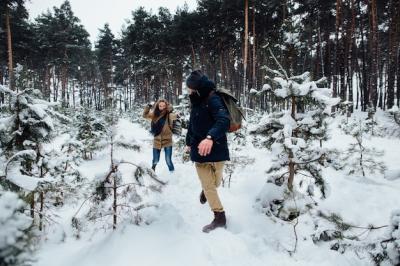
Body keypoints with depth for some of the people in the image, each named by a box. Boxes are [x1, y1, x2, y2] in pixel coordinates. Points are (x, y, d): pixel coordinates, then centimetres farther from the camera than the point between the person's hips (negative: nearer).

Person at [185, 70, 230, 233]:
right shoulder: (197, 102, 9)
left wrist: (210, 137, -48)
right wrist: (189, 142, 31)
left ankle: (206, 191, 40)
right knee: (208, 186, 6)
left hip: (216, 151, -5)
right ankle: (219, 217, 22)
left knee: (215, 183, 10)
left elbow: (224, 121, -32)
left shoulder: (213, 100, -15)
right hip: (200, 151, 6)